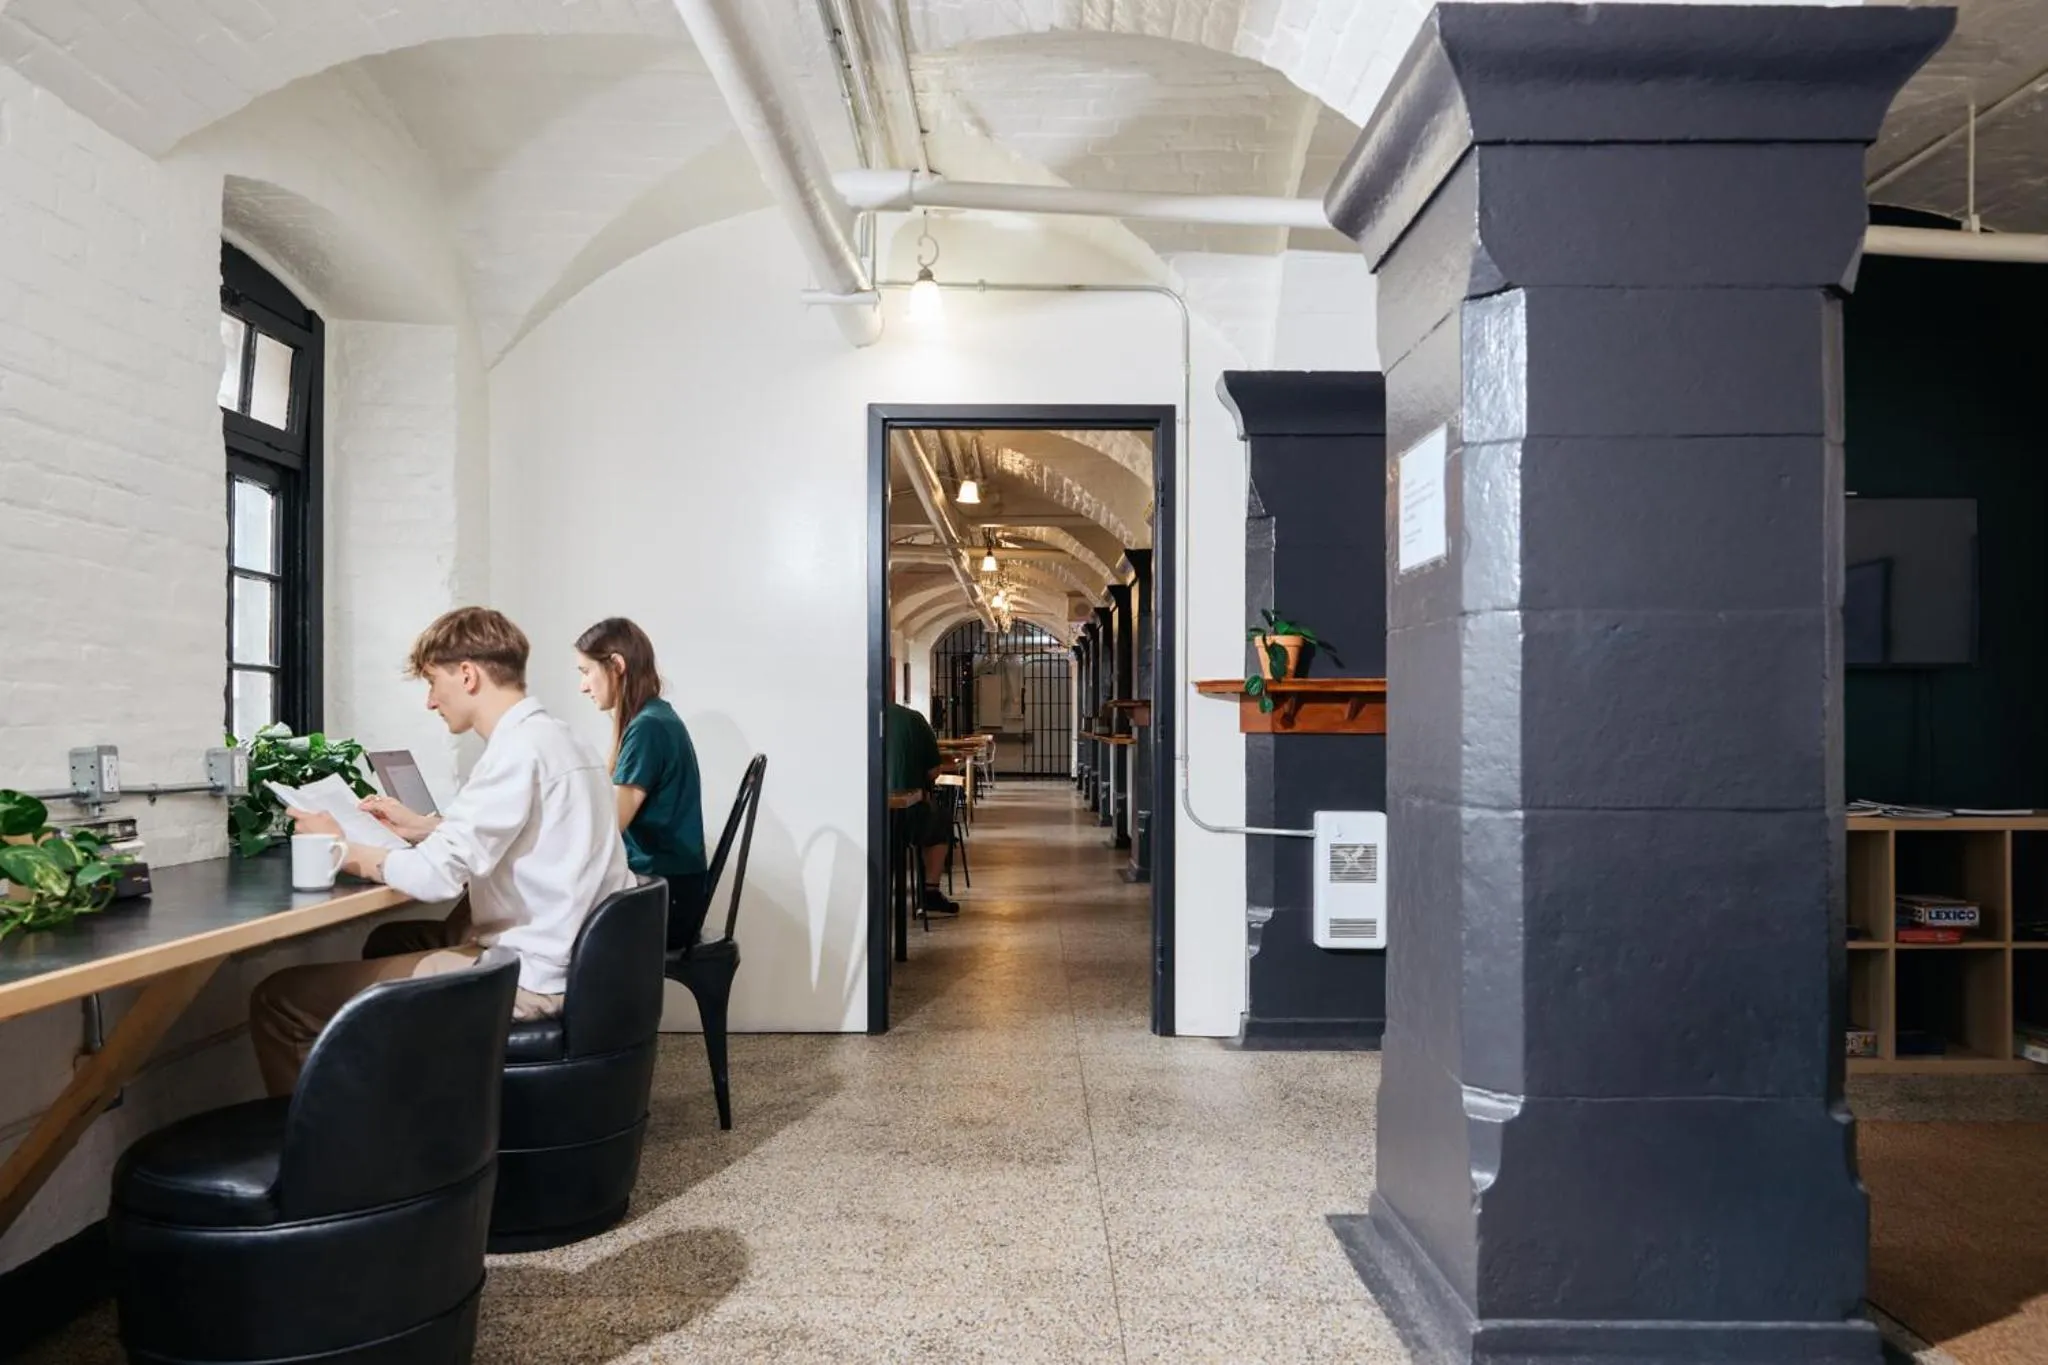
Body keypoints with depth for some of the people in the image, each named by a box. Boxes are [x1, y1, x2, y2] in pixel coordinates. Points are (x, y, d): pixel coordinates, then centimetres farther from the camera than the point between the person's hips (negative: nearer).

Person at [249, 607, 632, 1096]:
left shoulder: (518, 748, -18)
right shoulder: (554, 737, 11)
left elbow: (438, 874, -22)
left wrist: (342, 848, -5)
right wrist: (421, 826, 19)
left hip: (527, 978, -10)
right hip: (570, 959, 10)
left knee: (279, 1000, -7)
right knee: (391, 941, 33)